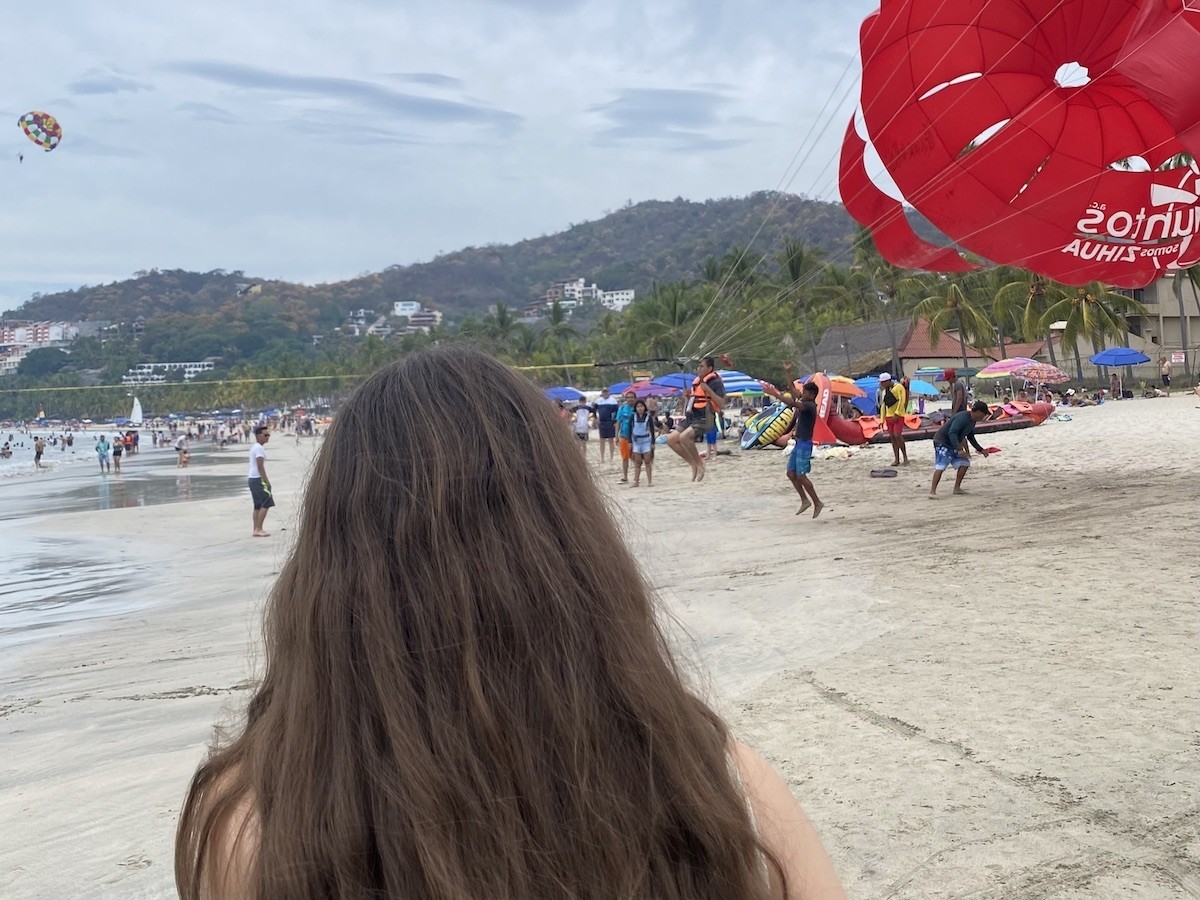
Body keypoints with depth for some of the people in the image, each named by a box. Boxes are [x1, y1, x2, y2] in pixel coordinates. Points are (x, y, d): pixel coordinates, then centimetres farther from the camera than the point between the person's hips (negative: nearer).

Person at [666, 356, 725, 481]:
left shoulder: (715, 382, -8)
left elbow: (722, 405, -18)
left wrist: (708, 390, -23)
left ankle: (699, 464, -11)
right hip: (691, 417, 9)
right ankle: (693, 464, 8)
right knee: (671, 440, 0)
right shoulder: (696, 381, 17)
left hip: (704, 419, -9)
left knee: (684, 437, -31)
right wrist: (688, 396, 5)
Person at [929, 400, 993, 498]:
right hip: (942, 442, -10)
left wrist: (981, 450, 20)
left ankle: (957, 488, 14)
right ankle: (932, 491, -18)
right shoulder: (962, 417, -25)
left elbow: (971, 437, 22)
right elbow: (952, 433, -35)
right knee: (941, 466, -18)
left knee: (964, 463, 5)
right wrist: (959, 449, -42)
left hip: (953, 445, 10)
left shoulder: (972, 421, 7)